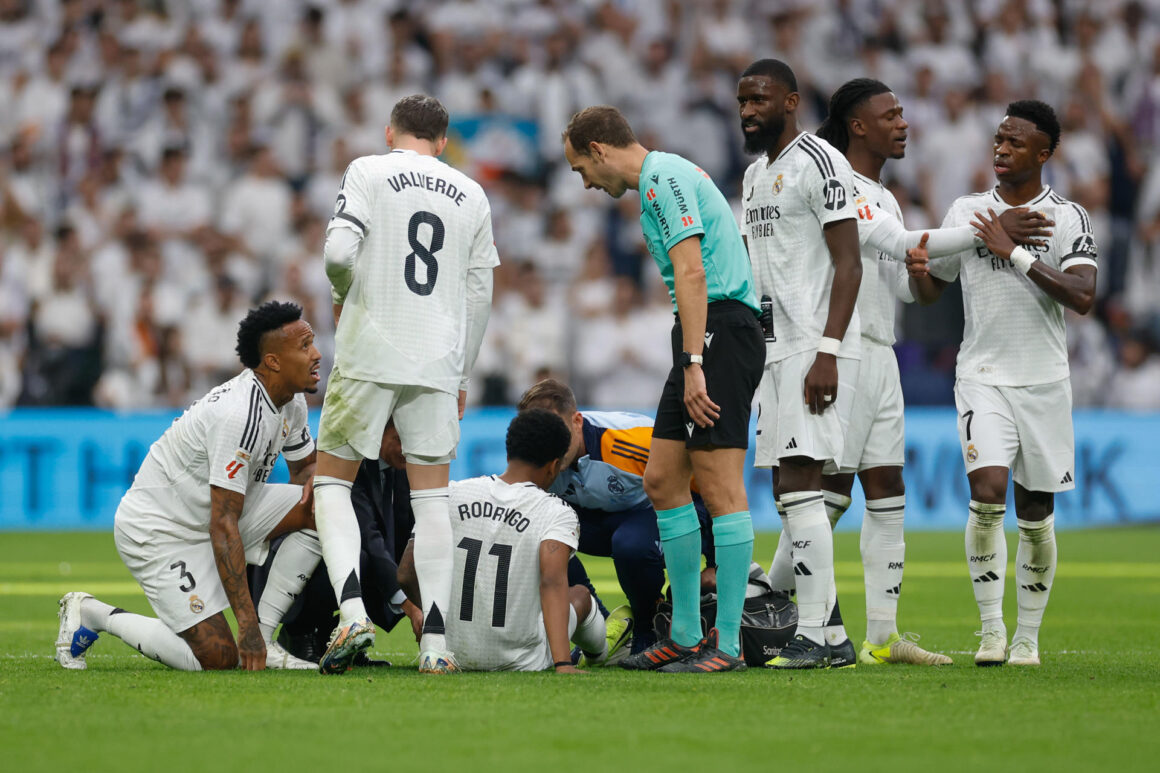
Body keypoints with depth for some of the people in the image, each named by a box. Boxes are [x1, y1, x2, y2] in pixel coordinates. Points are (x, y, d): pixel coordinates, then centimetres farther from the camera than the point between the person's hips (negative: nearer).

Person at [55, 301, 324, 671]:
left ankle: (263, 640, -5)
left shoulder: (292, 402, -1)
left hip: (209, 512, 9)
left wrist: (313, 482, -9)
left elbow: (305, 464, 20)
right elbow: (223, 526, -31)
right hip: (157, 530, -9)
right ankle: (92, 614, 3)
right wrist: (247, 623, -32)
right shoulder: (239, 415, -30)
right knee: (218, 657, -15)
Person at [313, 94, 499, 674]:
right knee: (431, 495, 7)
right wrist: (461, 374, 23)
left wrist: (343, 294, 10)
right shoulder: (470, 195, 13)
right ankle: (436, 643, -1)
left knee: (332, 481, 7)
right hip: (438, 360, 3)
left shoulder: (367, 172, 1)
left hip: (370, 353, -3)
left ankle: (352, 612, -13)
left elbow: (338, 251, -13)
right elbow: (479, 294, 14)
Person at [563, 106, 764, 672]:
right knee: (662, 480, 11)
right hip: (705, 334, 11)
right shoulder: (664, 177, 23)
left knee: (719, 486, -11)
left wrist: (694, 365, -24)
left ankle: (728, 643, -11)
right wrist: (690, 363, 23)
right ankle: (686, 635, 14)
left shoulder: (664, 178, -9)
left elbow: (692, 273, -19)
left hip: (719, 328, -11)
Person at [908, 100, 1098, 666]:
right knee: (987, 492, -18)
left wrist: (1014, 252, -19)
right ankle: (991, 631, -10)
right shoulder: (967, 212, 7)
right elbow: (932, 291, 16)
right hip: (982, 378, 1)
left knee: (1036, 515, 4)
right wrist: (918, 271, -8)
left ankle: (1028, 636, 18)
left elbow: (1081, 297, -15)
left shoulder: (1067, 217, -1)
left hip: (1044, 383, -1)